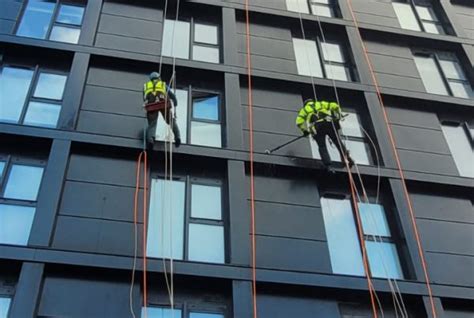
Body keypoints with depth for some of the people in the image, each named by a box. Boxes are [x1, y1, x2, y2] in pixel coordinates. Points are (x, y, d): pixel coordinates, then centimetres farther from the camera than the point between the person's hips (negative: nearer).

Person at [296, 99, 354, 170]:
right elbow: (335, 106, 18)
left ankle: (328, 165, -12)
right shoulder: (321, 104, 32)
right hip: (329, 123, 1)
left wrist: (304, 131, 19)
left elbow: (299, 122, 10)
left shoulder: (304, 109, 28)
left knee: (322, 146, 1)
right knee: (338, 142, 9)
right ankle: (347, 158, 1)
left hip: (316, 126, -1)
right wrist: (339, 115, 30)